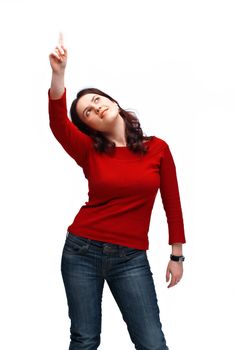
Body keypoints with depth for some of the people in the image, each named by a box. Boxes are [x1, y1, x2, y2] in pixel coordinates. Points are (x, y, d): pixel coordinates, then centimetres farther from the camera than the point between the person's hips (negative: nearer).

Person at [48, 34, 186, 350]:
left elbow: (172, 203, 6)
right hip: (83, 251, 1)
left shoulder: (158, 148, 2)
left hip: (131, 258, 0)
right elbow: (58, 124, -18)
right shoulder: (90, 151, 0)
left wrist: (177, 255, 8)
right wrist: (58, 73, -32)